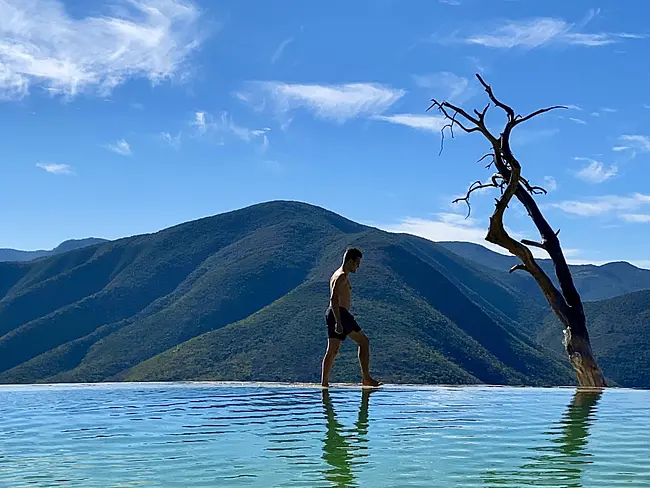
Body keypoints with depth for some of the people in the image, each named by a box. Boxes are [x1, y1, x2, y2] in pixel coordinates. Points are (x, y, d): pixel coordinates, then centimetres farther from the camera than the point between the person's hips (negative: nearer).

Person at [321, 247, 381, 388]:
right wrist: (338, 322, -26)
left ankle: (324, 382, 3)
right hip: (340, 314, -10)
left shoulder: (338, 275, 21)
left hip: (332, 314, 10)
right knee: (364, 342, -2)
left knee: (332, 350, 7)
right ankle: (366, 378, -3)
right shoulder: (342, 276, -11)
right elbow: (334, 299, -21)